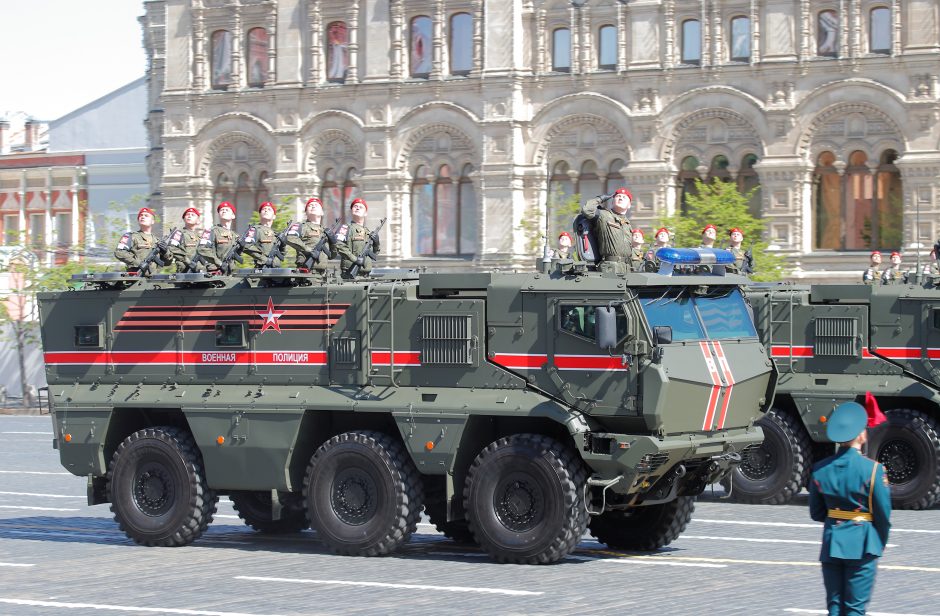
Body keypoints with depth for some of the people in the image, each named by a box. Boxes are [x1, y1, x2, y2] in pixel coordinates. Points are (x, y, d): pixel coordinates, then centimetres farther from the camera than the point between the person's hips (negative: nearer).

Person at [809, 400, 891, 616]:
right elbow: (883, 514, -6)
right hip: (861, 544, -4)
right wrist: (881, 543, 10)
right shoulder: (872, 469, -12)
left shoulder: (820, 469, 0)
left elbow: (816, 513, 8)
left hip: (831, 542, 4)